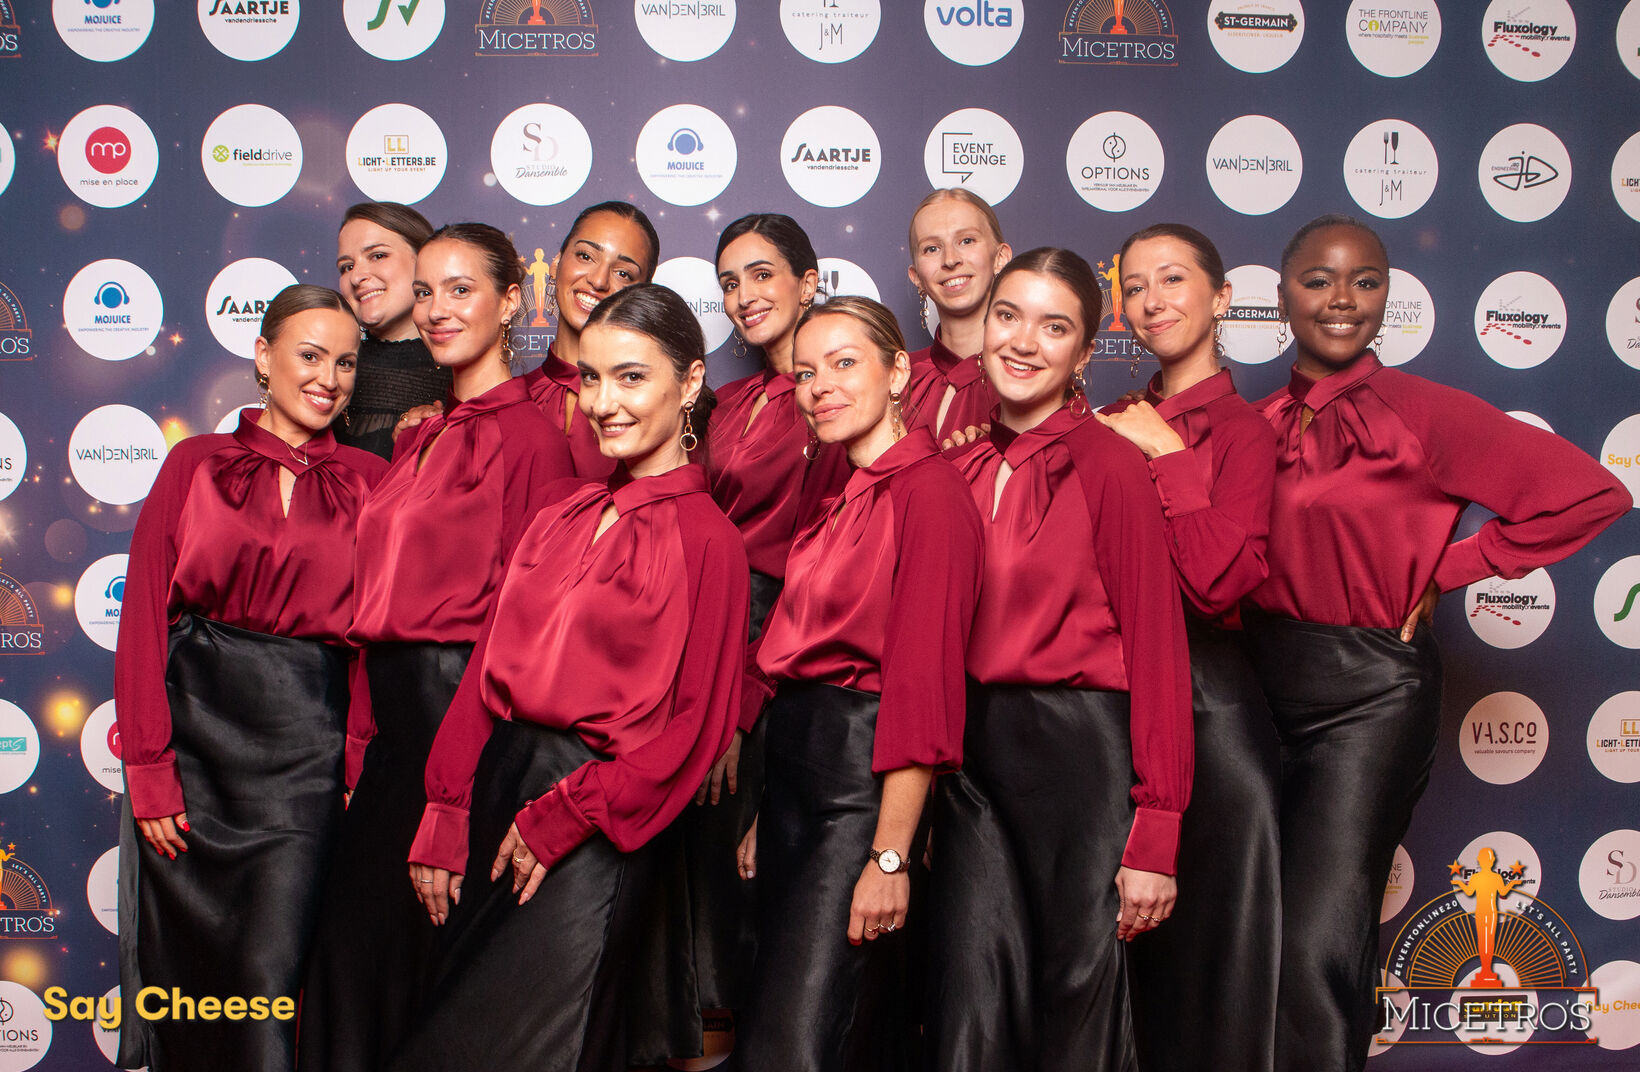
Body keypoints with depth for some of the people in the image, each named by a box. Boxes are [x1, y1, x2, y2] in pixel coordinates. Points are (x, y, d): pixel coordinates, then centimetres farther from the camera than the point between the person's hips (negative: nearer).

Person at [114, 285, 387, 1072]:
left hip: (305, 746, -1)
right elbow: (145, 617, 1)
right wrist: (149, 767, -5)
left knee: (270, 973, -7)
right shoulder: (195, 464, 5)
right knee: (187, 956, 9)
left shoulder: (369, 482, 6)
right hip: (193, 725, 1)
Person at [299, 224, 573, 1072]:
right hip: (394, 706, 7)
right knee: (355, 927, 9)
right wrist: (361, 735, 11)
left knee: (425, 931, 0)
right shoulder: (422, 437, 16)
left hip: (460, 697, -7)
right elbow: (378, 596, 14)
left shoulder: (529, 435, -8)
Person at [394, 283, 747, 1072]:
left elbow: (692, 726, -10)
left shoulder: (706, 539, -9)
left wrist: (561, 820, -12)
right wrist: (445, 816, 1)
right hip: (498, 785, 6)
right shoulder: (560, 521, 9)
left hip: (593, 826, -6)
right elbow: (488, 667, 8)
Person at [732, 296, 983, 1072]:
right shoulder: (840, 500, 15)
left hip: (864, 778, -9)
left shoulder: (927, 491, -12)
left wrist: (890, 854, -21)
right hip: (796, 774, 9)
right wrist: (765, 819, 14)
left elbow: (927, 678, -18)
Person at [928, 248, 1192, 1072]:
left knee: (1079, 987, 8)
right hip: (970, 751, 4)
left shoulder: (1109, 465, -8)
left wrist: (1153, 831, -12)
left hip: (1080, 748, -4)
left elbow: (1155, 643, -10)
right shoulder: (961, 465, 7)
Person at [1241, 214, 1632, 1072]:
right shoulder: (1258, 425, 5)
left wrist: (1442, 573, -8)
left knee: (1319, 945, -6)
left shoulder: (1422, 413, -8)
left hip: (1367, 691, -5)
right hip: (1264, 683, 5)